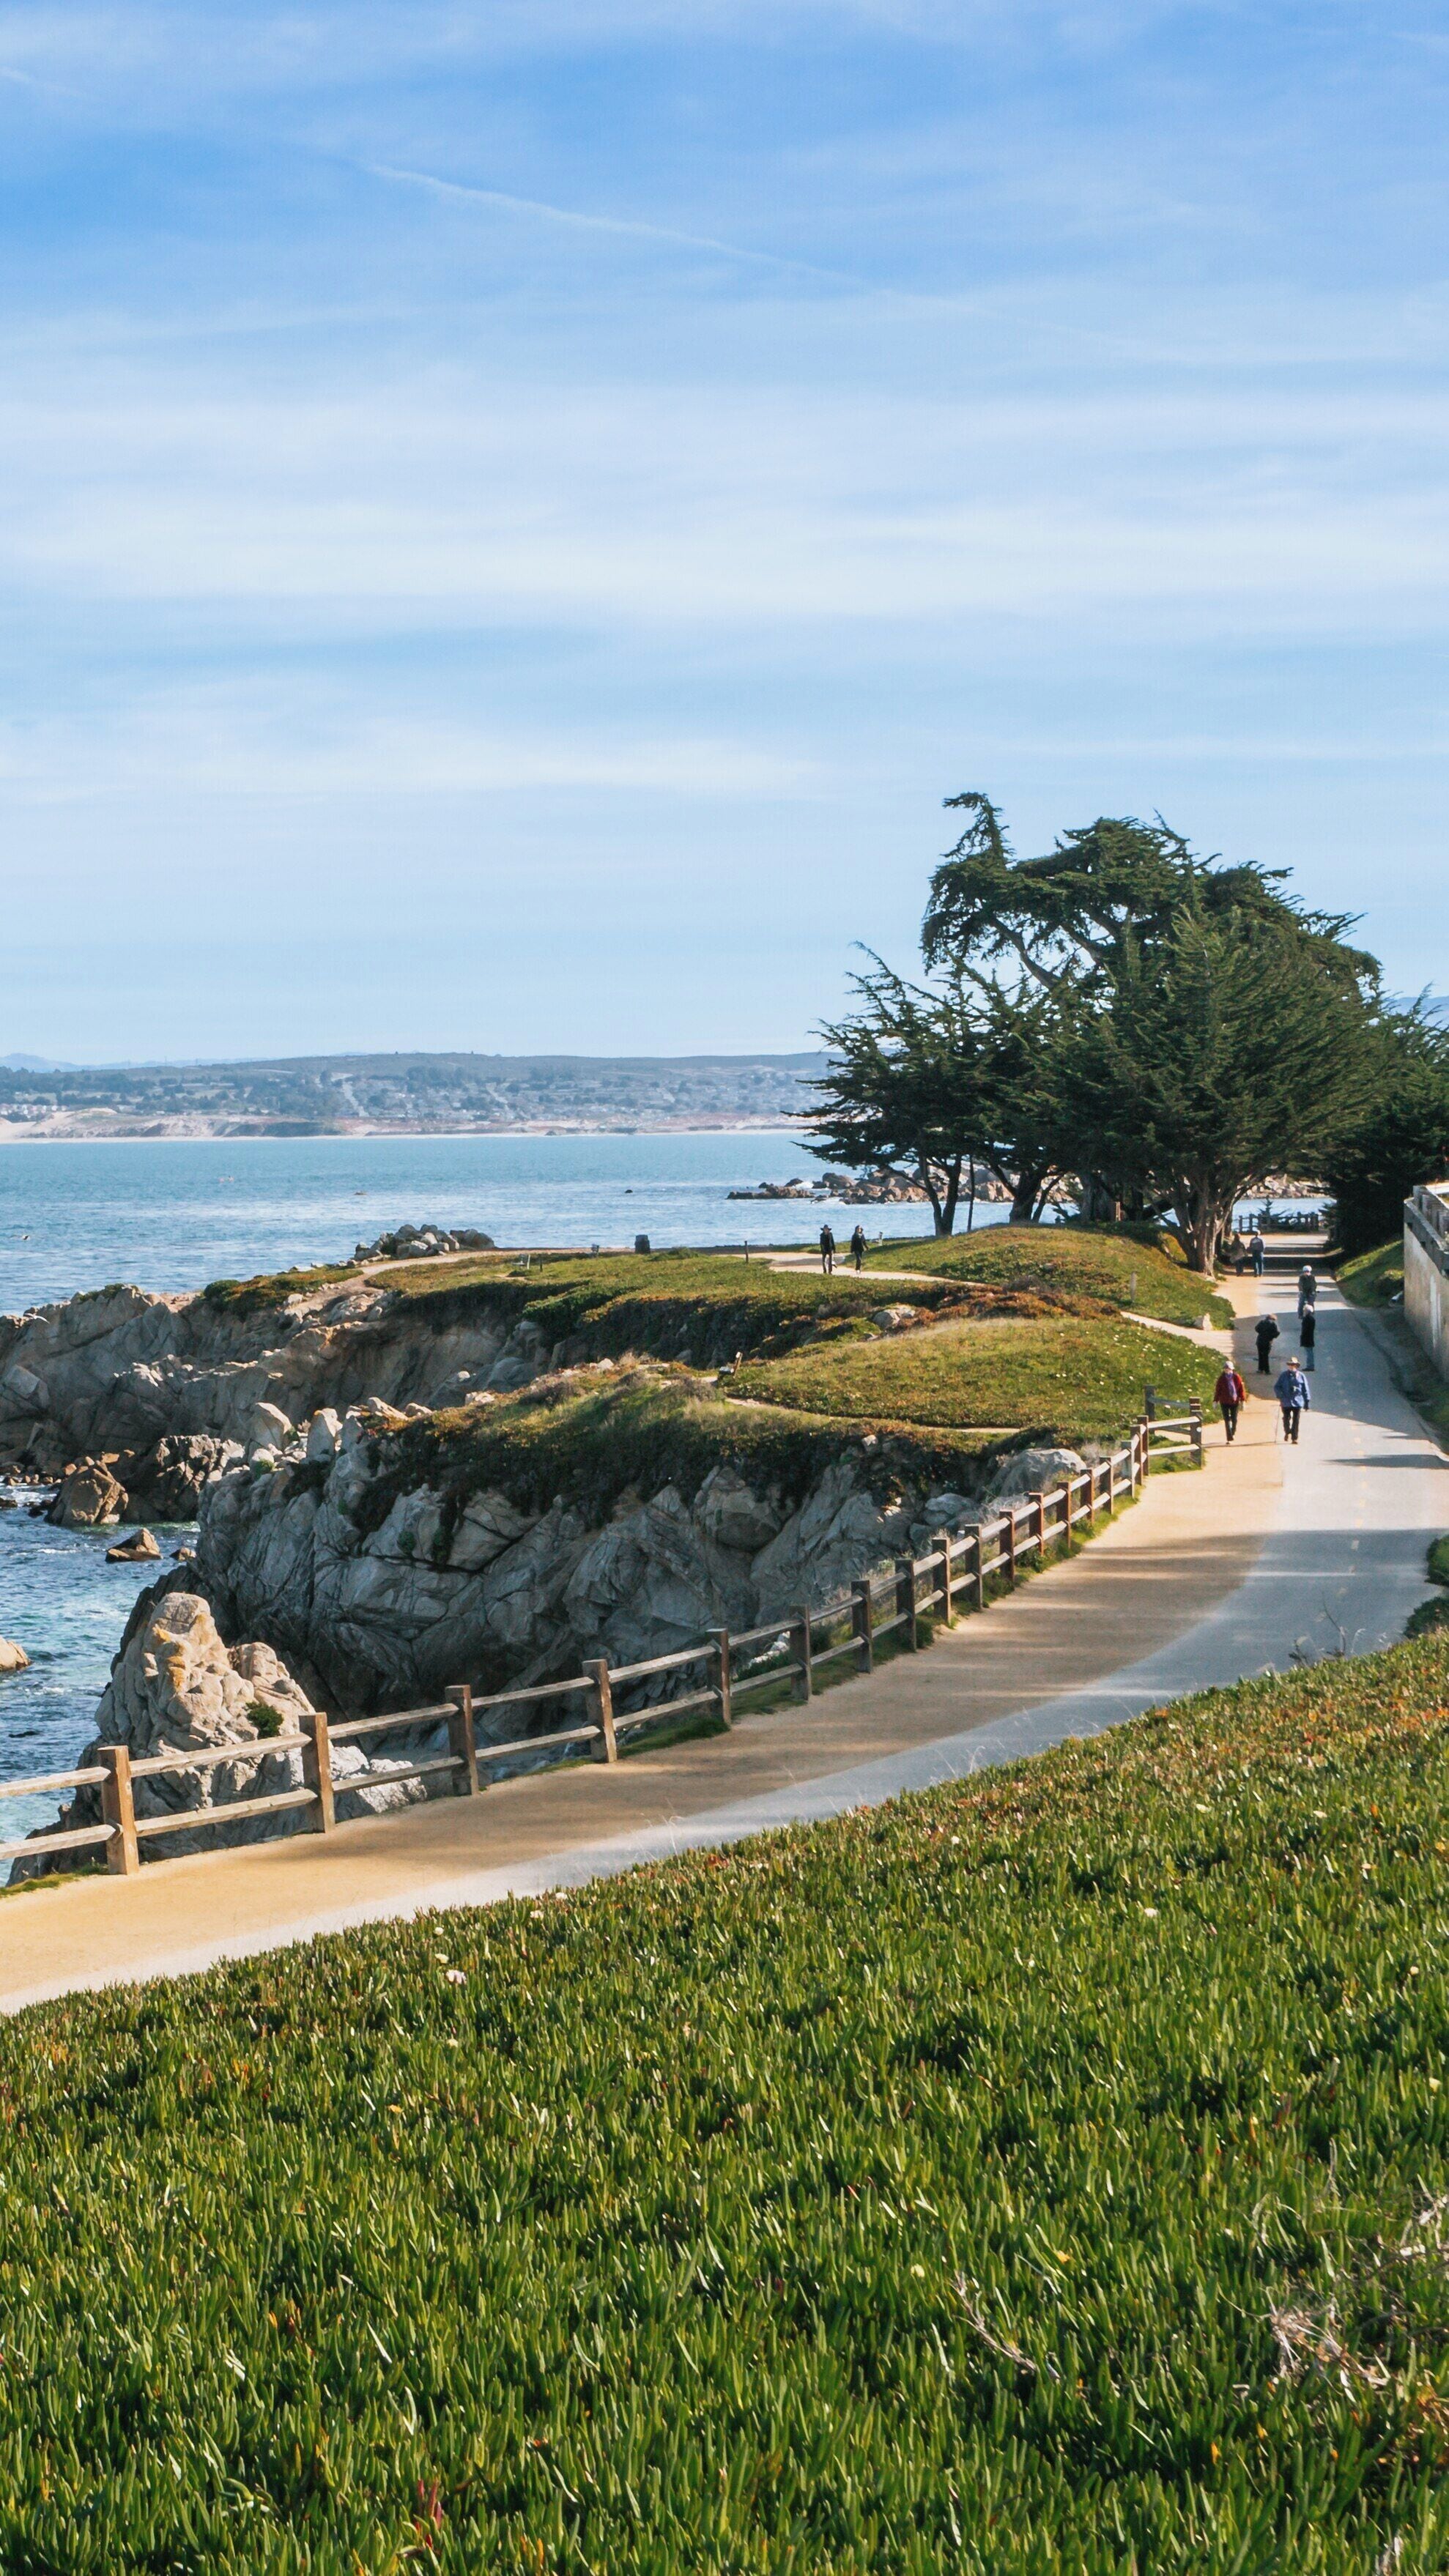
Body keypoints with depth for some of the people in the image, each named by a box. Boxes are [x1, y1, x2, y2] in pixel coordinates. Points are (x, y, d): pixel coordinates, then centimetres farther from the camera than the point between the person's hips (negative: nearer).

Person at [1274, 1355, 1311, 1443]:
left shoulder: (1301, 1376, 3)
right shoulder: (1284, 1375, 3)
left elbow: (1306, 1389, 7)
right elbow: (1277, 1387, 3)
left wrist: (1307, 1401, 5)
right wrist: (1280, 1396, -14)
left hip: (1298, 1402, -1)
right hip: (1286, 1402, 1)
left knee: (1296, 1421, -2)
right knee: (1286, 1419, 9)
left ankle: (1294, 1438, 4)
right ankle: (1287, 1432, 37)